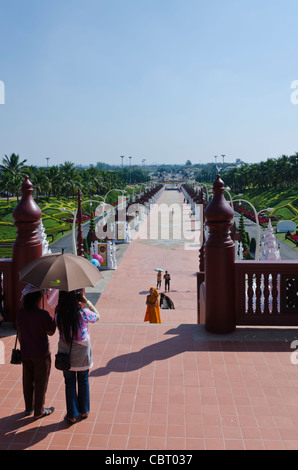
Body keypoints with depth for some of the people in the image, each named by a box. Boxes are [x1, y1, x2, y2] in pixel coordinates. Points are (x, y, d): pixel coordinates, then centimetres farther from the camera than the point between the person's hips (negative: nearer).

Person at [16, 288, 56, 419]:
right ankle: (39, 411, 23)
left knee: (27, 381, 20)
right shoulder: (43, 314, -23)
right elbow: (50, 332, -11)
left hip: (25, 353, 6)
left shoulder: (20, 313, -5)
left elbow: (19, 333, 5)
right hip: (41, 354, -5)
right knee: (40, 382, 10)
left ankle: (28, 408, 35)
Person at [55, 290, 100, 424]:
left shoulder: (58, 316, -15)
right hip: (82, 354, 0)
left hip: (66, 354, 1)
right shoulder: (84, 313, -19)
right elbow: (97, 316, 2)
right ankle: (84, 411, 34)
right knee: (83, 381, 19)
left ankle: (72, 415, 23)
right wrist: (86, 302, 1)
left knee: (70, 383, 14)